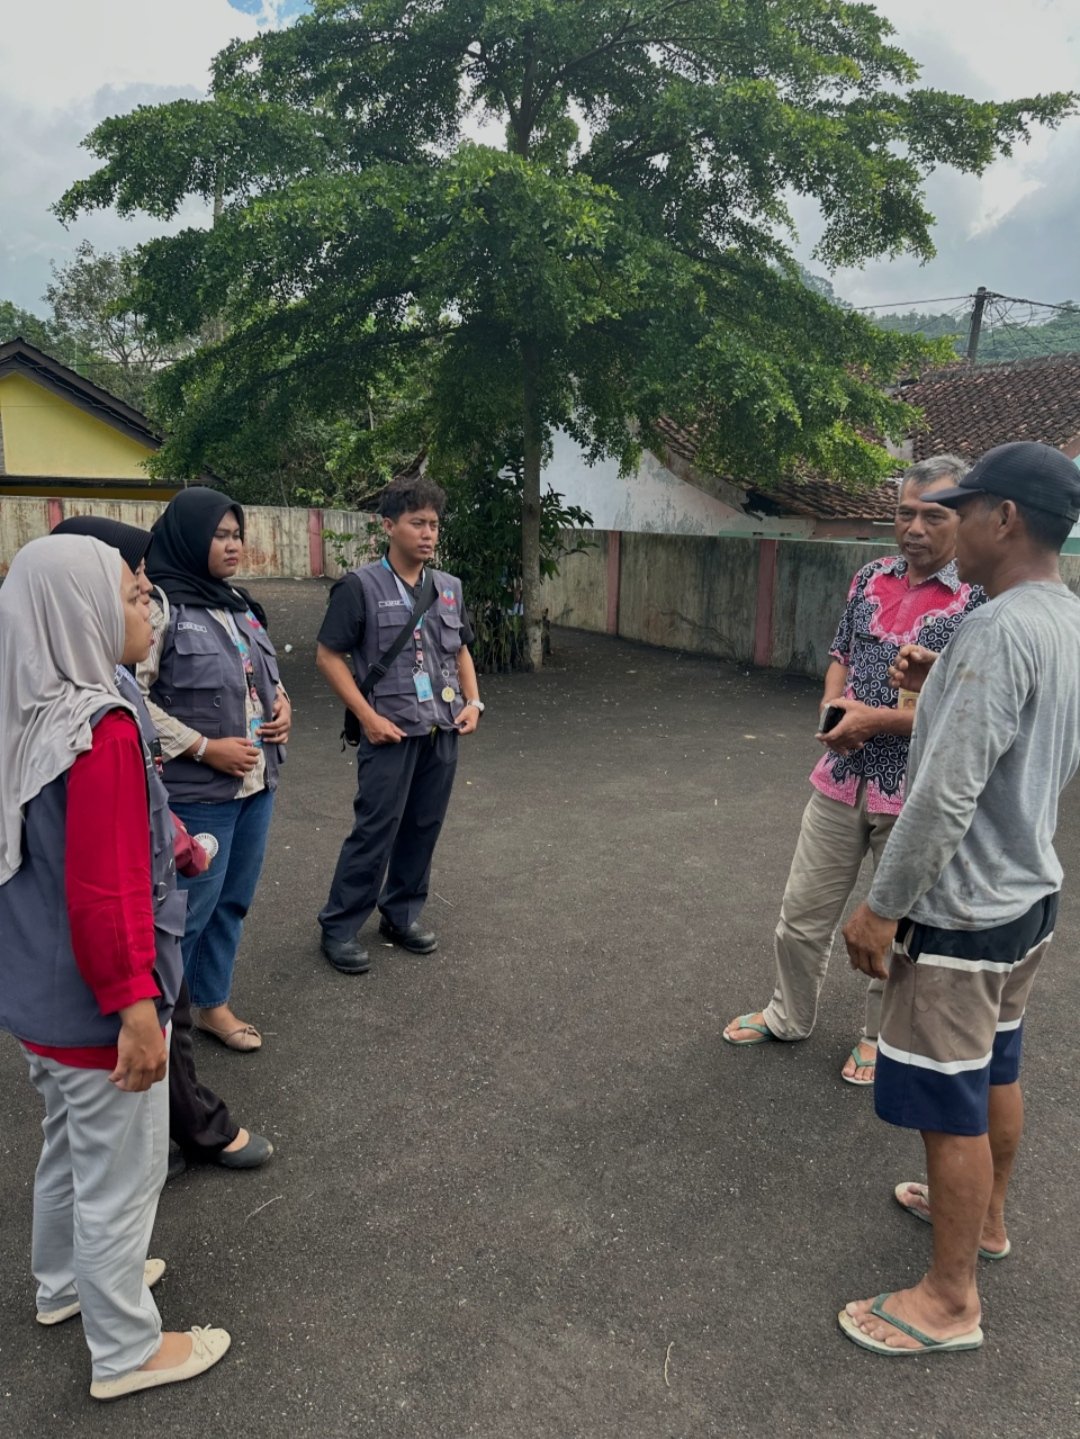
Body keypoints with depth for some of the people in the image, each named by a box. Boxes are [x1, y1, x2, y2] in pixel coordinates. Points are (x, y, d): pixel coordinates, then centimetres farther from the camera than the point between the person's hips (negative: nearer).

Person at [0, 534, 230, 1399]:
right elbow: (108, 891, -27)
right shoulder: (102, 729, -26)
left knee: (71, 1144, 28)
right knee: (121, 1172, 10)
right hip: (93, 1004, -9)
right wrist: (135, 1006, -20)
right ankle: (126, 1351, 29)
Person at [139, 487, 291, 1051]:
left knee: (233, 900, 17)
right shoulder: (160, 605, -14)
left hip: (256, 783, 8)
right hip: (196, 791, -8)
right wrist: (205, 748, -18)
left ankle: (212, 1003, 35)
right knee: (187, 910, 1)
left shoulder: (237, 601, 10)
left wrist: (282, 703, 2)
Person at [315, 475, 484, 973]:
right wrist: (368, 717, -13)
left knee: (424, 828, 12)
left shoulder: (449, 588, 10)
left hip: (443, 731, 6)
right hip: (391, 731, -5)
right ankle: (339, 927, 13)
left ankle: (401, 914, 29)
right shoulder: (360, 586, -7)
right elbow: (328, 657, -7)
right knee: (375, 830, -2)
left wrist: (473, 701, 5)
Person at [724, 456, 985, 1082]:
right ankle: (789, 1015, 37)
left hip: (916, 794, -5)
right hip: (842, 778, 5)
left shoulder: (981, 600, -14)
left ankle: (883, 1037, 36)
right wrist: (832, 707, -6)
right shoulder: (871, 577, 4)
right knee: (804, 912, 15)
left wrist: (877, 720, -22)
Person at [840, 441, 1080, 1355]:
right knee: (997, 1070, 25)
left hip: (963, 910, -10)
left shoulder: (999, 630, -25)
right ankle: (985, 1218, 45)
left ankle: (951, 1301, 19)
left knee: (951, 1103, 4)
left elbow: (945, 794, -28)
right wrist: (940, 690, 8)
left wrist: (883, 906, -20)